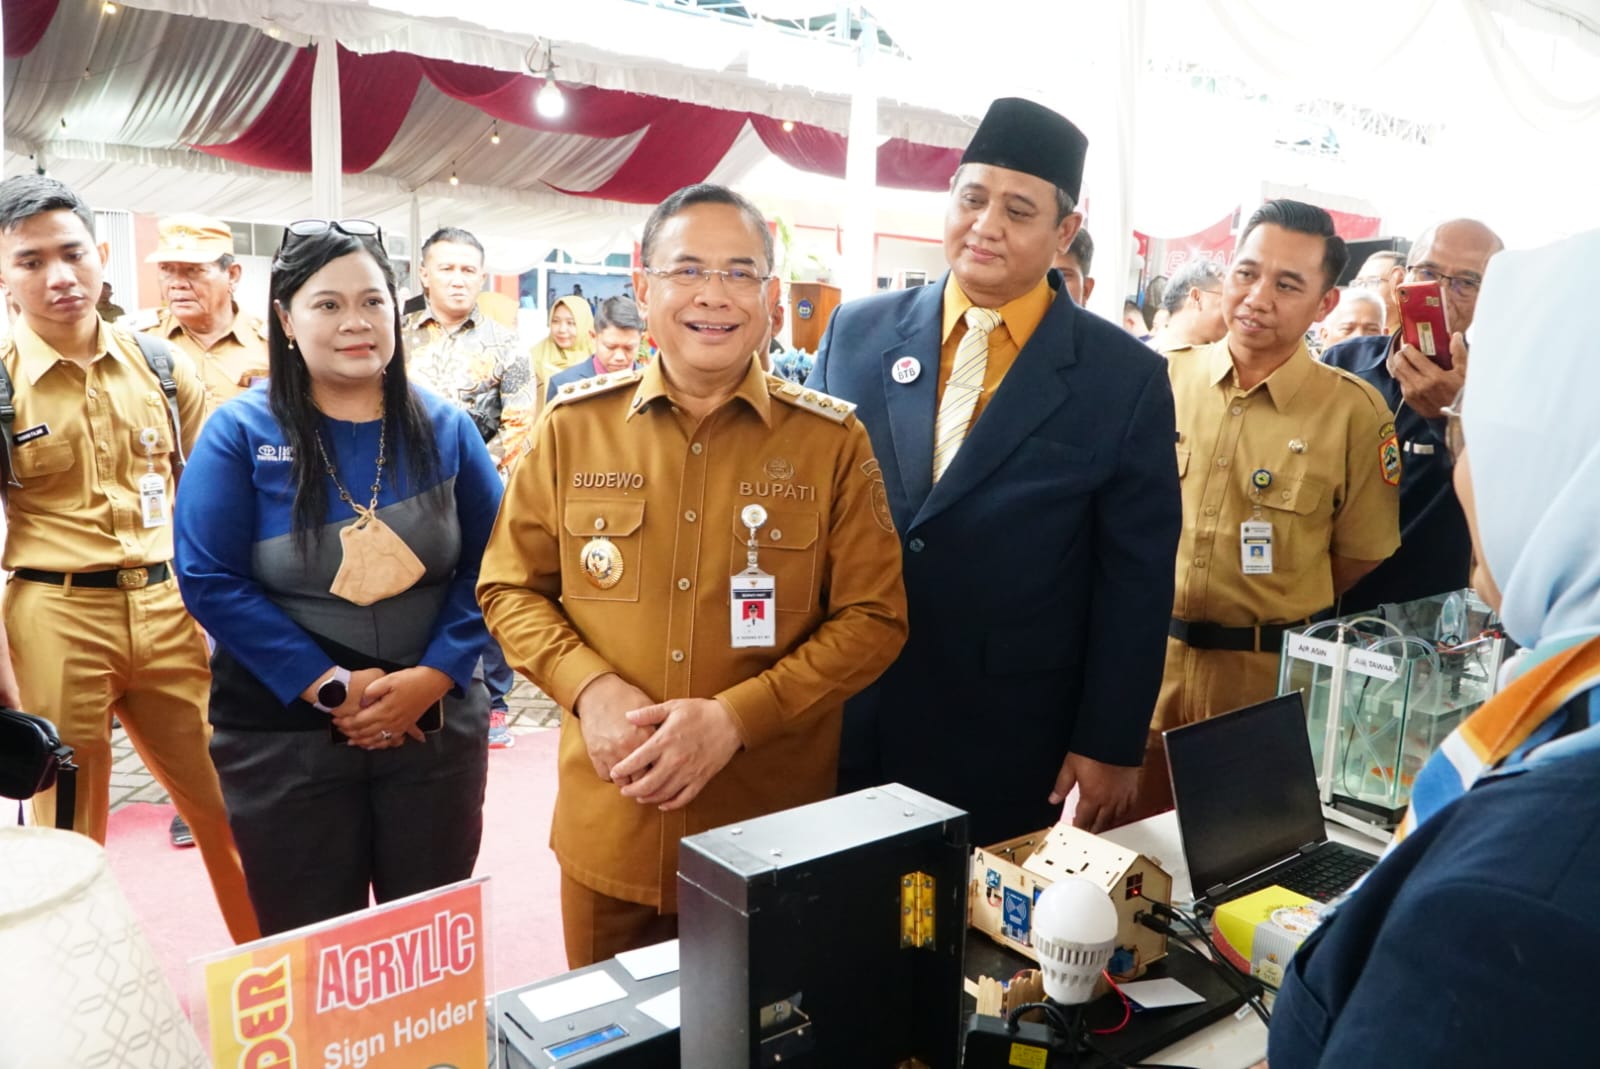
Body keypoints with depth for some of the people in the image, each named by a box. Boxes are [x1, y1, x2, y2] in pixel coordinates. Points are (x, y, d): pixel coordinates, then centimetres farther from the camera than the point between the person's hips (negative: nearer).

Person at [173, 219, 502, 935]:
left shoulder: (445, 429, 1)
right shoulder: (240, 432, -5)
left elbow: (489, 564, 0)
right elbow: (209, 579, -9)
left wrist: (431, 676, -13)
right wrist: (328, 685, -16)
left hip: (437, 727, 2)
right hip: (285, 737, -1)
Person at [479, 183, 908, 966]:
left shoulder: (832, 440, -5)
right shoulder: (573, 427, 0)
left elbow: (875, 619, -6)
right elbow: (510, 588, 6)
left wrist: (734, 717, -17)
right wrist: (588, 686, -12)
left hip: (777, 835, -1)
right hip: (607, 831, 2)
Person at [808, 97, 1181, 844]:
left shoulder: (1125, 379, -5)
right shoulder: (857, 332, 1)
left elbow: (1136, 580, -3)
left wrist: (1110, 745, -4)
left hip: (1013, 749, -2)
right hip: (843, 726, 2)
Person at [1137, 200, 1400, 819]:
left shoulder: (1355, 411, -7)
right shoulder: (1166, 377, 1)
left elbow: (1361, 559, 0)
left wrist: (1279, 613, -1)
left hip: (1272, 673, -2)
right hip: (1149, 656, 3)